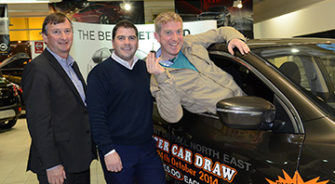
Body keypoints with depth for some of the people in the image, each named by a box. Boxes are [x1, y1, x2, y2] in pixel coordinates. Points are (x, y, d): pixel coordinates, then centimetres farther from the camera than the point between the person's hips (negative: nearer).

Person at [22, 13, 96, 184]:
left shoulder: (72, 64, 12)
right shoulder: (37, 68, -16)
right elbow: (38, 121, -20)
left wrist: (90, 148, 15)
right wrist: (51, 164, -21)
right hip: (58, 162, -8)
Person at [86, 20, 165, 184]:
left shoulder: (145, 68, 11)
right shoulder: (100, 73, -7)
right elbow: (96, 116, -12)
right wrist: (108, 151, -18)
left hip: (147, 147, 5)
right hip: (117, 151, -5)